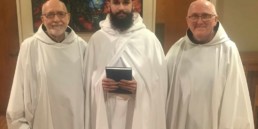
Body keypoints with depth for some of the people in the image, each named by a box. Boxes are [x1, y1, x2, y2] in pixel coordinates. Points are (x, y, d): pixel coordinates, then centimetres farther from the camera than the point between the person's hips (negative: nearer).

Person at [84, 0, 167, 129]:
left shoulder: (149, 38, -3)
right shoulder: (97, 38, 3)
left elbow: (160, 80, -2)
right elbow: (89, 77, 7)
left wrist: (140, 86, -19)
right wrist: (99, 84, -12)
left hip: (139, 113, -1)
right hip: (105, 113, 2)